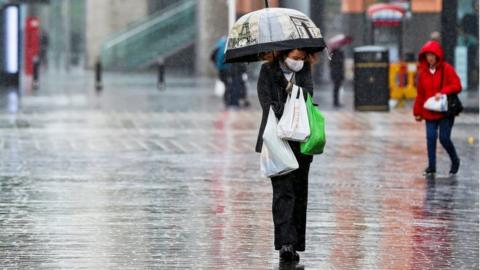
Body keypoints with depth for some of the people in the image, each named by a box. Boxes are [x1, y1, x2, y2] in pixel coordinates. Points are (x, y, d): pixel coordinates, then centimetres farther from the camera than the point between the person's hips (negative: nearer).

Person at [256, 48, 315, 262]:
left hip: (301, 141, 4)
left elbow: (308, 91, -5)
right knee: (283, 190, -12)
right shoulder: (268, 71, 1)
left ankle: (294, 245, 9)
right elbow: (266, 100, -9)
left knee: (299, 192, 4)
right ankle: (285, 243, -18)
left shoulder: (305, 70, 10)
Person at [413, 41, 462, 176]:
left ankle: (455, 161, 19)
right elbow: (420, 94, 12)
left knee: (444, 138, -6)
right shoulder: (423, 72, 8)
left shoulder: (447, 69, -6)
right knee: (431, 138, -2)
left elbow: (457, 86, -10)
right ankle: (431, 166, 6)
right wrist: (417, 112, 11)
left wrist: (442, 92, -23)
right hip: (429, 112, 4)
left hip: (446, 111, -4)